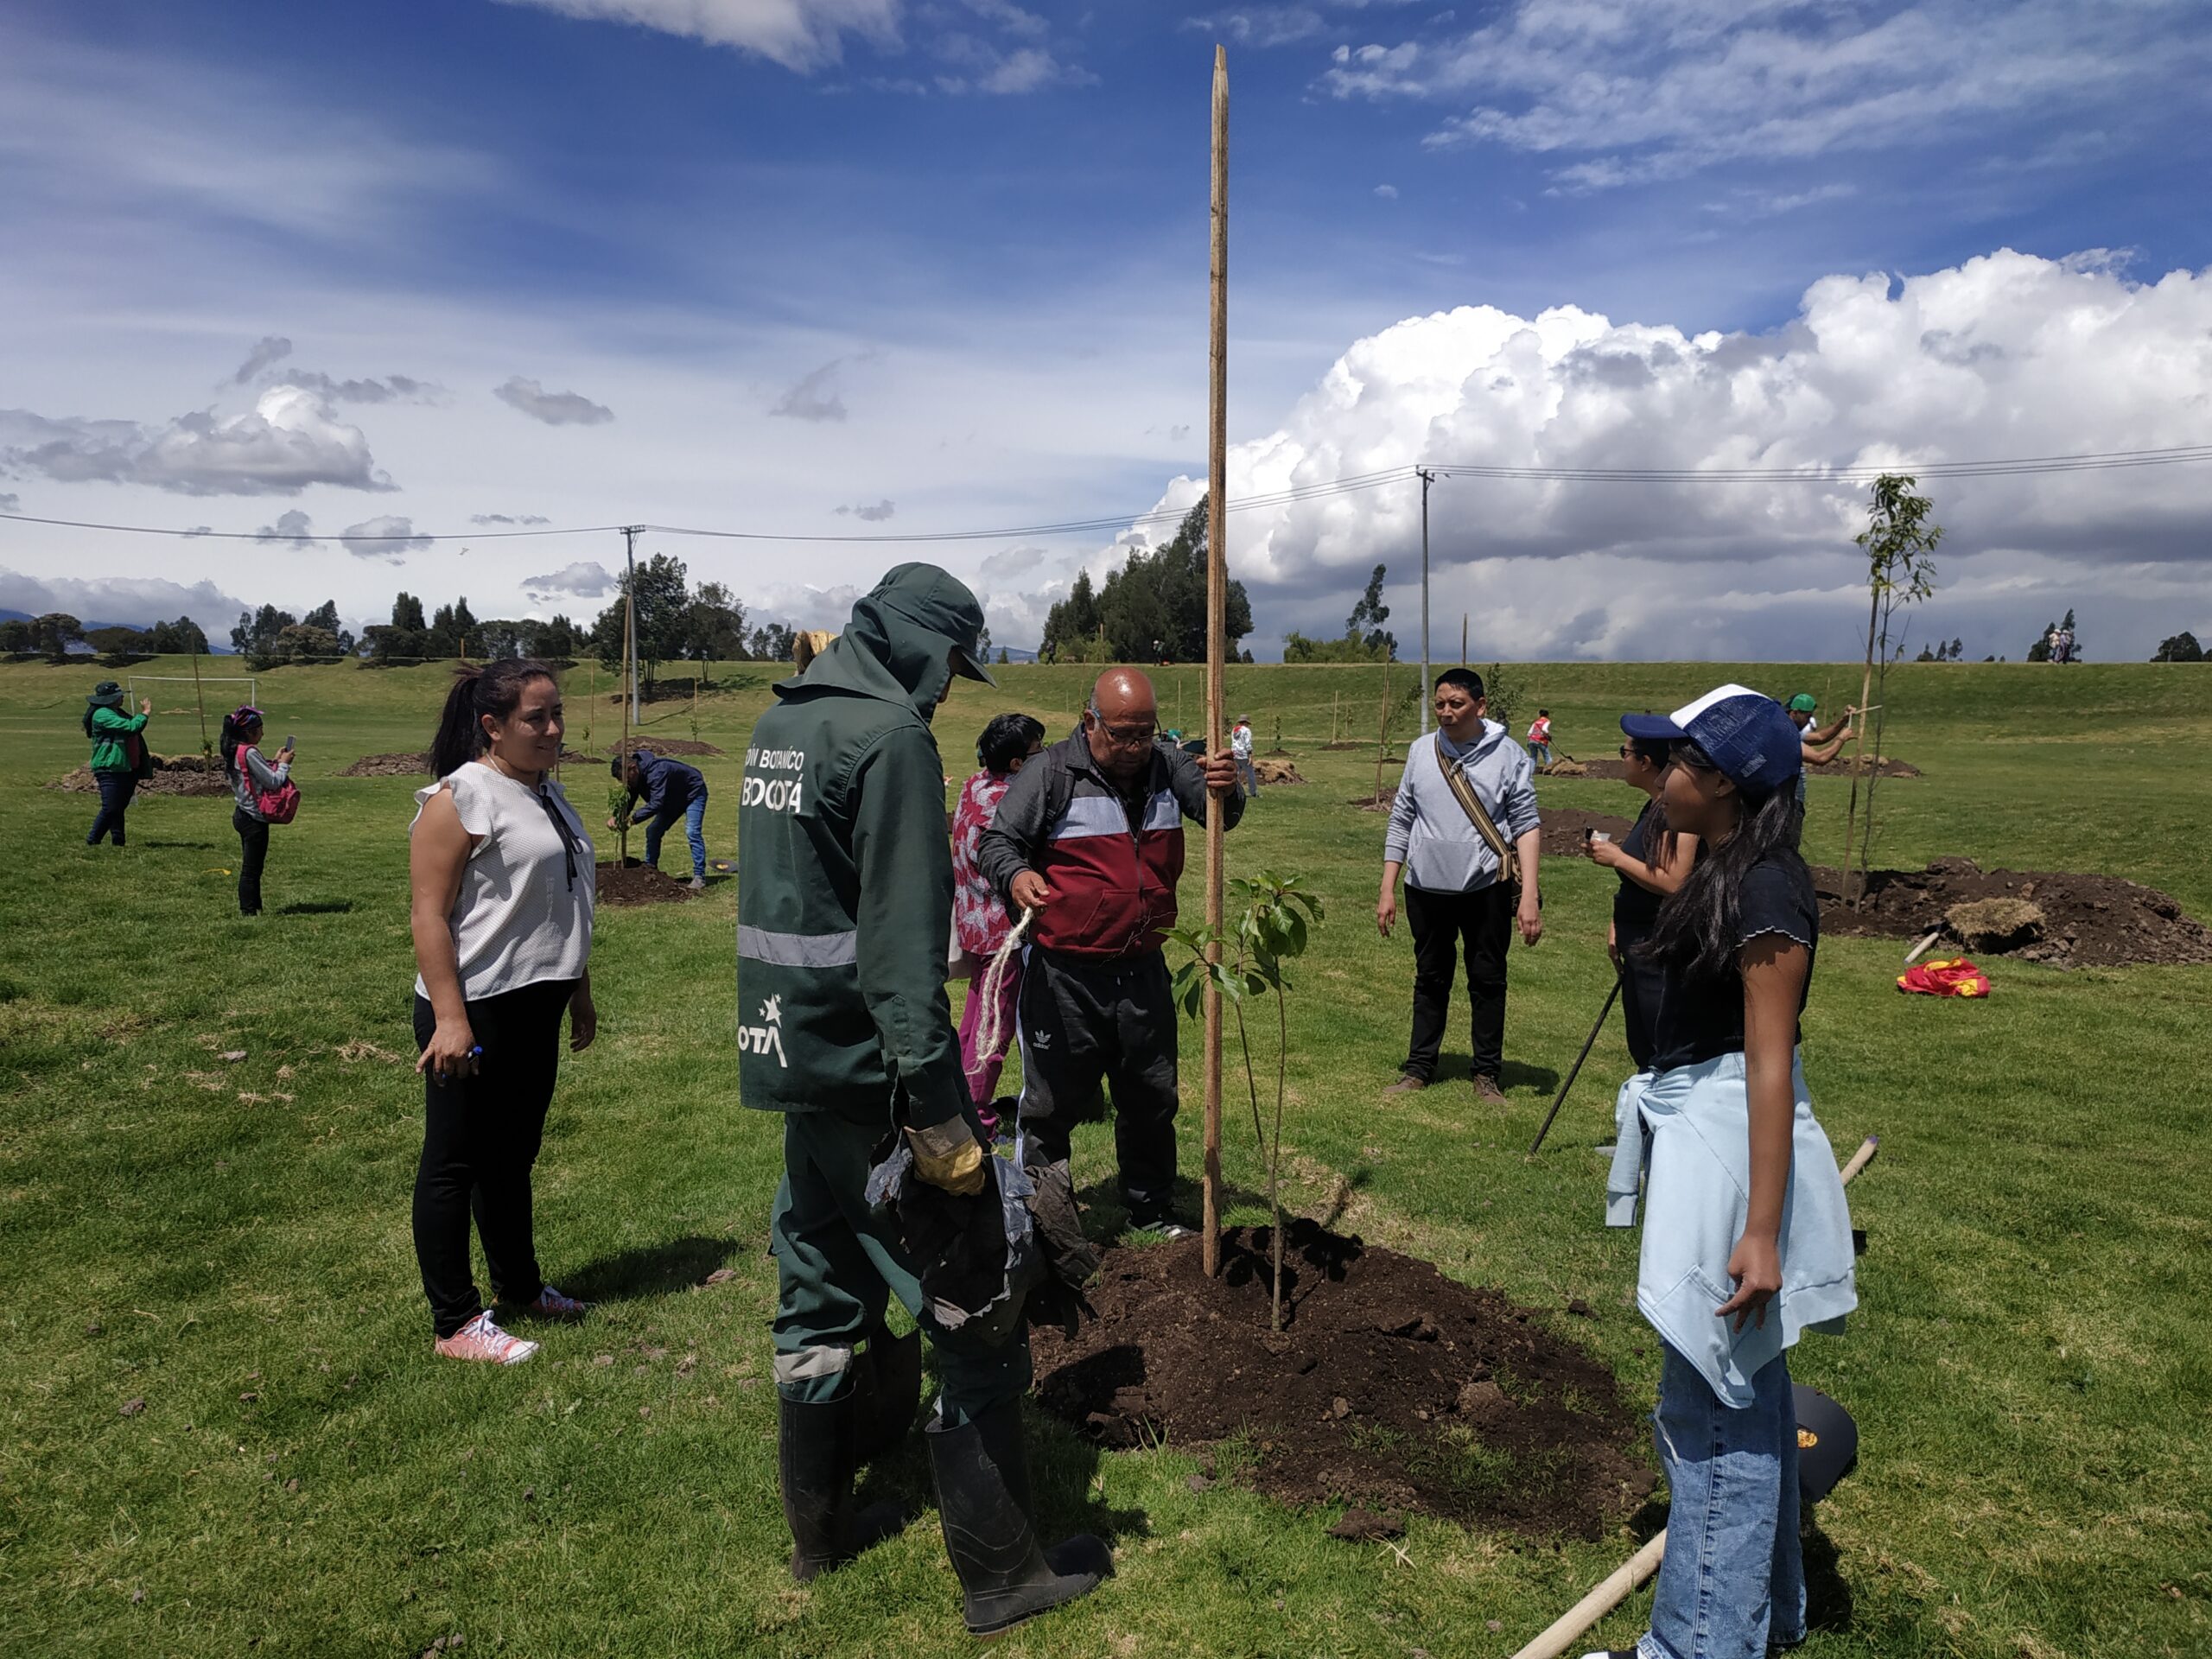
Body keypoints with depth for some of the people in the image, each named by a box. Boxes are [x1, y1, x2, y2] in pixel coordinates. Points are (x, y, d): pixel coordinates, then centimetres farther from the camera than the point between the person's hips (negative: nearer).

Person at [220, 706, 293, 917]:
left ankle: (253, 907, 23)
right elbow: (274, 782, -19)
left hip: (243, 815, 10)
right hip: (254, 819, -10)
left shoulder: (233, 751, 8)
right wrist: (284, 764, -5)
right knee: (252, 868, -2)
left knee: (250, 866, 16)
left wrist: (275, 761, 11)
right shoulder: (249, 753, -20)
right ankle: (249, 911, 3)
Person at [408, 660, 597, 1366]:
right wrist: (450, 1018, -23)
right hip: (475, 1012, -9)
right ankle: (455, 1323, 12)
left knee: (513, 1157, 20)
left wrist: (580, 994, 22)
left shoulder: (549, 794, 13)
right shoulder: (460, 798, -14)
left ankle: (520, 1286, 34)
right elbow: (429, 915, -18)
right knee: (456, 1164, 3)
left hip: (536, 1008, 9)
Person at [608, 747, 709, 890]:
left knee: (692, 832, -23)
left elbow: (656, 803, -45)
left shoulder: (656, 771, -40)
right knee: (653, 831, 3)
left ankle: (699, 876, -21)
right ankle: (650, 869, 13)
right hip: (672, 799, 9)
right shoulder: (635, 777, -11)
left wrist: (633, 818, -48)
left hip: (693, 793, -9)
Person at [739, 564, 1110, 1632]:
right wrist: (936, 1109, -22)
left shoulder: (779, 724, 12)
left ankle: (819, 1533, 35)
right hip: (869, 1069, -9)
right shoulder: (890, 735, -16)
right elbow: (904, 941, -22)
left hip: (791, 1056, 9)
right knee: (972, 1315, 3)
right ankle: (1001, 1575, 14)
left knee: (821, 1301, 20)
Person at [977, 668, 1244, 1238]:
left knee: (1152, 1099, 18)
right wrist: (1015, 875, -31)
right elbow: (998, 841, -8)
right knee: (1054, 1104, 4)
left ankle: (1153, 1211, 36)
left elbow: (1218, 814, 3)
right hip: (1066, 975, -5)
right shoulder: (1052, 772, -9)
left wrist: (1225, 790, -22)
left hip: (1144, 970, 5)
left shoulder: (1167, 767, 6)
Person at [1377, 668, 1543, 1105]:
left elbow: (1526, 825, -6)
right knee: (1431, 977, 13)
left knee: (1488, 980, 7)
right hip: (1427, 888, 3)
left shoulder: (1508, 754, -4)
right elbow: (1401, 820, 7)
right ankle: (1418, 1067, 23)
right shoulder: (1421, 750, 4)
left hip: (1486, 888, -2)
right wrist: (1387, 890, 5)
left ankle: (1487, 1075, 19)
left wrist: (1529, 896, -13)